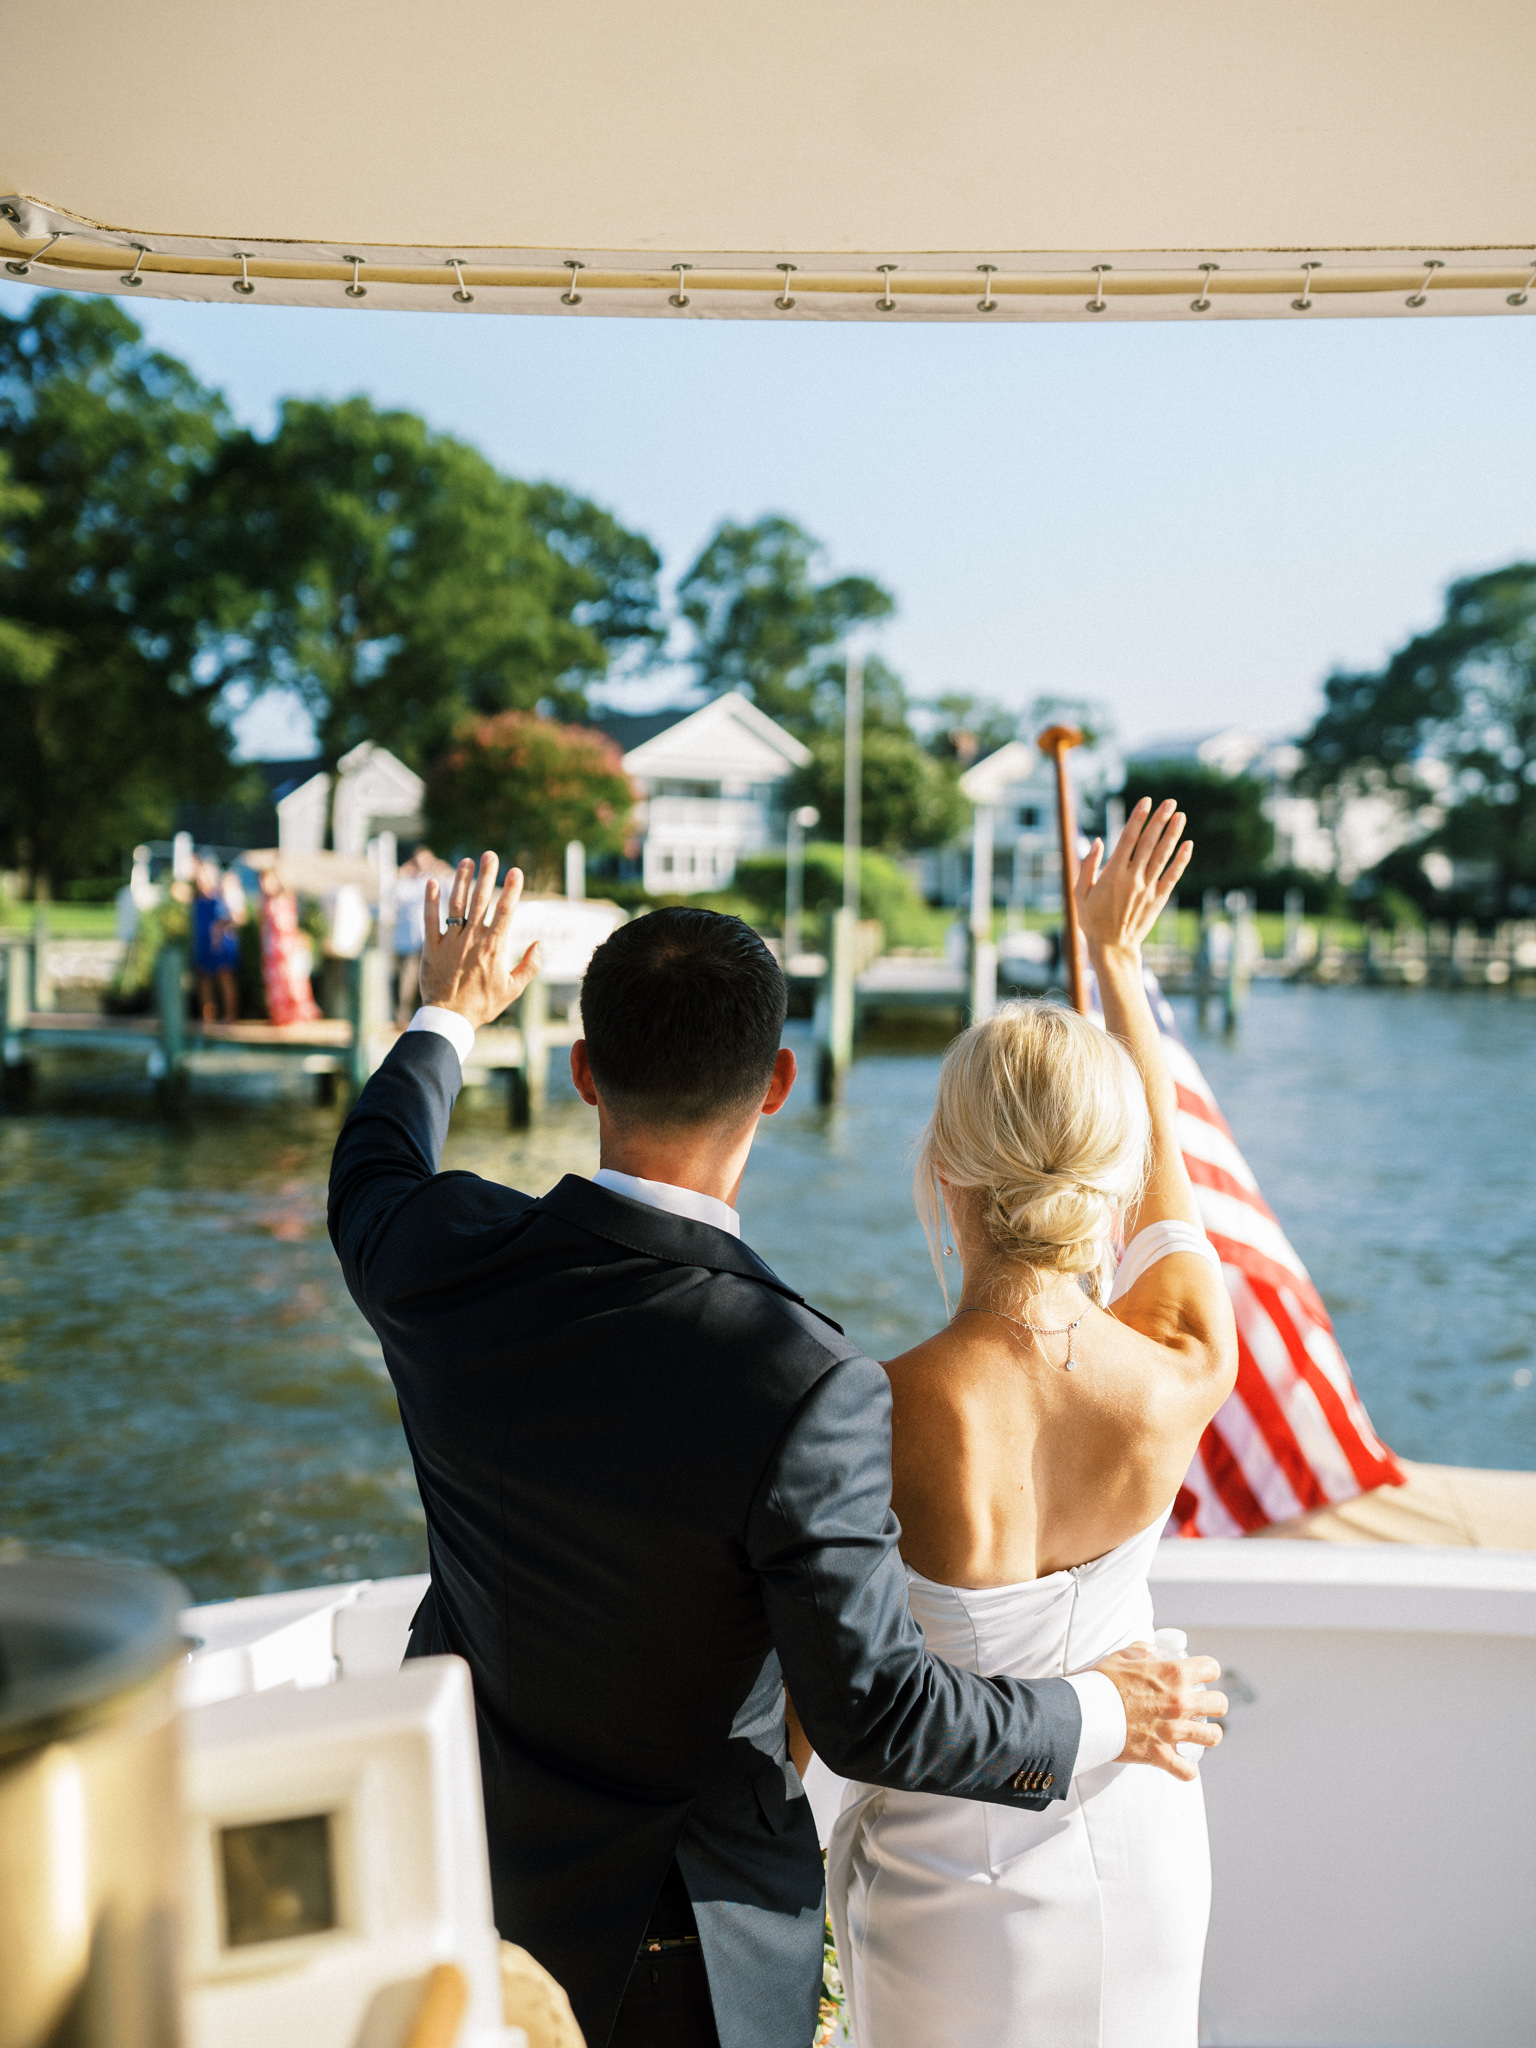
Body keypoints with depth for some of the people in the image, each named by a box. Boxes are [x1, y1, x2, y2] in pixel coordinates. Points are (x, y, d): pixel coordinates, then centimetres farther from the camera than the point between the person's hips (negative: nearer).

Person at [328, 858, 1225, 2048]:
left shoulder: (444, 1257, -18)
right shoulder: (805, 1388, -33)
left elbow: (370, 1180, 8)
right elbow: (878, 1714, -26)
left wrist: (449, 1018, 26)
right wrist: (1098, 1716, -8)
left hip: (457, 1849, 5)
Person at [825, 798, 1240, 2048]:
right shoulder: (1187, 1372, -21)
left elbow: (812, 1687, -17)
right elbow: (1163, 1165, 1)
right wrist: (1117, 956, 13)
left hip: (958, 1874, -3)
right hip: (1140, 1842, 4)